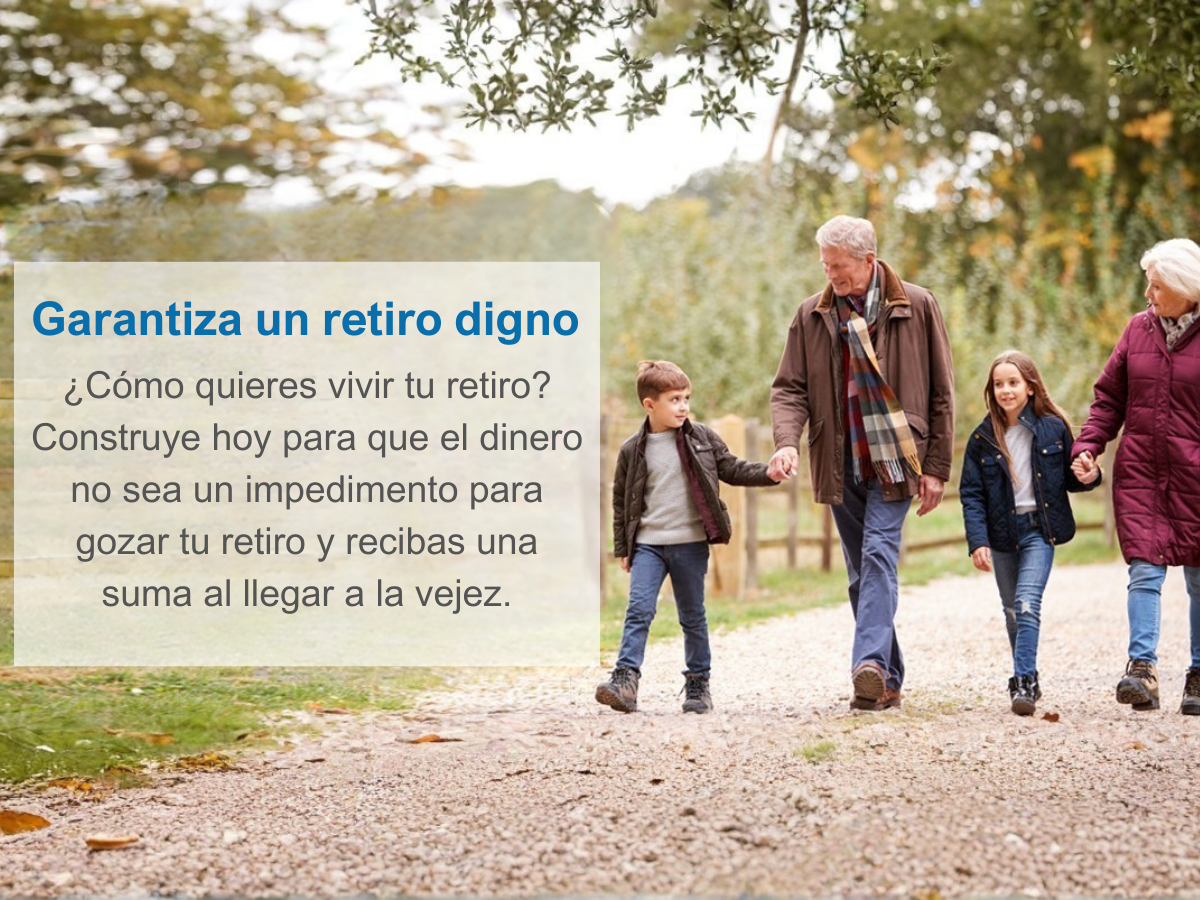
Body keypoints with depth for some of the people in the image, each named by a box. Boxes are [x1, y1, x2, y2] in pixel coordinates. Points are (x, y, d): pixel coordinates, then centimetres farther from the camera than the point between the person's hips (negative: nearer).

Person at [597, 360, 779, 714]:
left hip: (690, 542, 0)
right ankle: (625, 679, -16)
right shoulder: (632, 451, 2)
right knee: (639, 609, -12)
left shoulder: (703, 438, 2)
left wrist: (770, 473, -6)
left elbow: (732, 470, 10)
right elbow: (621, 500, 10)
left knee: (693, 616, 8)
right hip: (648, 543, 0)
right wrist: (622, 548, 9)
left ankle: (698, 683, 17)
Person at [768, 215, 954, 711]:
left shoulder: (916, 306, -1)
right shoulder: (811, 315, 6)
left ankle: (871, 663, -30)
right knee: (861, 572, 7)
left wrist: (937, 467, -3)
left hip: (895, 459, -4)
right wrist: (786, 441, -17)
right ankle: (888, 683, 13)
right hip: (841, 464, 4)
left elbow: (941, 393, 1)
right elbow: (789, 388, 3)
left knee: (879, 554, -19)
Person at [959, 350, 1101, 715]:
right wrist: (977, 542, -10)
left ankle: (1024, 681, -18)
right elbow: (971, 494, -1)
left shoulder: (1053, 428, -2)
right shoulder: (983, 437, 0)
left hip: (1039, 530, -3)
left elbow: (1069, 479, 8)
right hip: (1001, 533, 3)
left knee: (1027, 603, -17)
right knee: (1012, 611, 12)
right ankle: (1025, 680, 26)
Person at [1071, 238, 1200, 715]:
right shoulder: (1139, 328, 8)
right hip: (1139, 470, 2)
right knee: (1144, 569, -9)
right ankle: (1143, 669, -14)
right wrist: (1088, 447, 0)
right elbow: (1110, 396, 12)